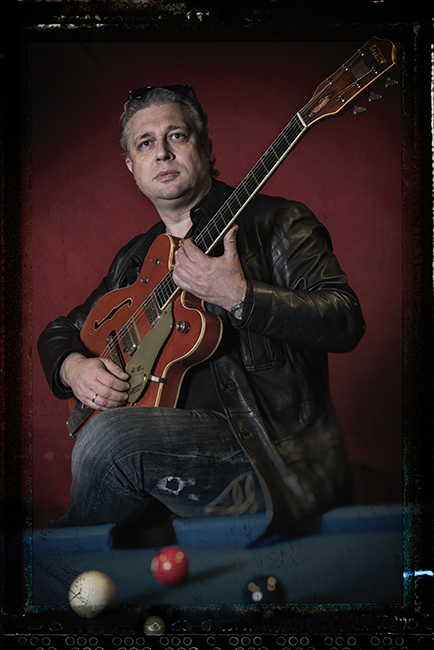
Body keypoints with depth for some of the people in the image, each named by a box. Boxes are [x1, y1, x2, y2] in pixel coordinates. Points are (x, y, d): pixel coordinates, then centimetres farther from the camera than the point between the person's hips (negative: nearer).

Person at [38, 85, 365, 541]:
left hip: (277, 450, -5)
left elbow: (346, 322, -12)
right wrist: (72, 367, 3)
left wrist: (238, 296, -22)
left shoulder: (275, 222, 0)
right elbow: (60, 331, 27)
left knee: (109, 437, -27)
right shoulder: (135, 259, 18)